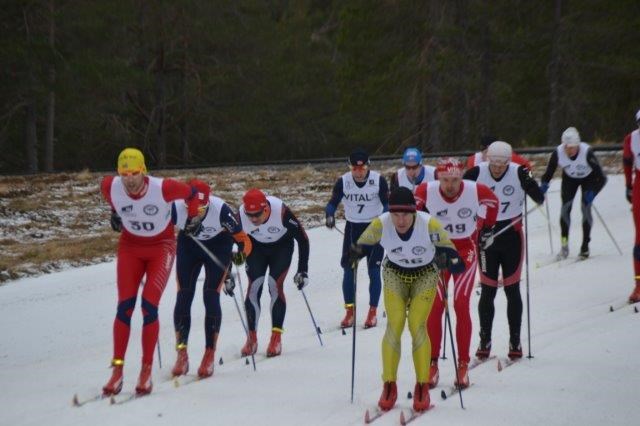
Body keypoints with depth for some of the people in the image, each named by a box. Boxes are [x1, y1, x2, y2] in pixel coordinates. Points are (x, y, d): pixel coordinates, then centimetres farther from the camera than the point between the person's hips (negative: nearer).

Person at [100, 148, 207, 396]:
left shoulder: (162, 188, -28)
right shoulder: (111, 187, -18)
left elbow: (192, 194, -8)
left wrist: (193, 218, -1)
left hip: (161, 247, -3)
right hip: (130, 247, 3)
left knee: (149, 306, -14)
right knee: (124, 306, -8)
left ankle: (146, 370, -4)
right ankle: (117, 371, -3)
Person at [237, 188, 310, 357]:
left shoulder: (281, 211, -36)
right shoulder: (241, 216, -30)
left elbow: (302, 239, -23)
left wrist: (303, 270, -22)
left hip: (282, 247, -2)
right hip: (256, 247, 2)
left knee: (275, 285, -15)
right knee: (254, 287, -9)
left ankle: (276, 338, -6)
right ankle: (252, 339, 2)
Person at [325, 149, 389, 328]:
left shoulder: (378, 180, -12)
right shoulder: (343, 181, -8)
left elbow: (387, 203, -6)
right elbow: (333, 202, -4)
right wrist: (330, 215, -25)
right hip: (352, 227, 2)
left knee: (373, 270, -3)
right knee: (348, 270, 0)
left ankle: (373, 312, 8)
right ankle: (349, 311, 12)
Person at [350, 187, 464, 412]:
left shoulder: (429, 224, -31)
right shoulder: (381, 224, -26)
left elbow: (449, 250, -27)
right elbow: (361, 244, -12)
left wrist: (449, 260, -49)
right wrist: (355, 252, -35)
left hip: (425, 275, -1)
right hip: (395, 274, 2)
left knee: (417, 326, -14)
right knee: (394, 325, -11)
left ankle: (422, 388, -2)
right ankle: (389, 386, 2)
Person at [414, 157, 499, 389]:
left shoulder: (476, 190, -18)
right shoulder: (426, 191, -18)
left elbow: (493, 202, 6)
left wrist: (485, 227, 12)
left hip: (466, 251, -1)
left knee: (461, 306, -9)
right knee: (435, 306, -6)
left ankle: (463, 365, -1)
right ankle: (432, 364, 2)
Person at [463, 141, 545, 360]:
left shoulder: (518, 173, -12)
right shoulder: (477, 173, -10)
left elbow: (540, 199, -13)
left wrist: (528, 183, -31)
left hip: (511, 235, -1)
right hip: (486, 235, 1)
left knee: (512, 290, 3)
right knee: (487, 291, 3)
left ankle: (515, 342, 11)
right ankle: (485, 341, 11)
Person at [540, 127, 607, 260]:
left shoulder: (587, 152, -36)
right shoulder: (558, 153, -30)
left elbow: (601, 178, -33)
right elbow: (548, 174, -20)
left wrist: (593, 192, -45)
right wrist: (544, 185, -41)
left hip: (588, 178, -2)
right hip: (570, 178, 2)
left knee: (585, 207, -13)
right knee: (565, 207, -12)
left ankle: (585, 246, -1)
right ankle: (564, 246, -2)